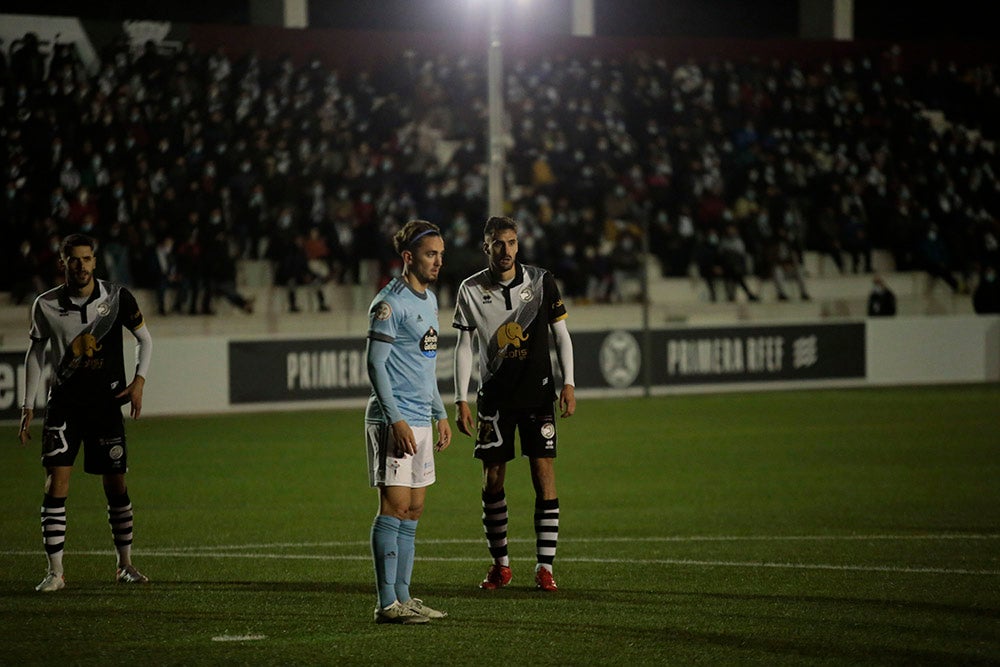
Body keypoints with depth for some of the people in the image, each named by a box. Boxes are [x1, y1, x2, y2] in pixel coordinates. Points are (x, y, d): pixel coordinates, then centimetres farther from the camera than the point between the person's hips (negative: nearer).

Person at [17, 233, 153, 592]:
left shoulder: (117, 296, -5)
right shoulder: (46, 305, -3)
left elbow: (144, 338, 8)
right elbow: (36, 353, 9)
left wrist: (139, 380, -6)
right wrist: (28, 408, 7)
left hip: (107, 402, 0)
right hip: (63, 404, 0)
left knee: (116, 487, 5)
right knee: (56, 484, -11)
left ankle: (126, 565, 21)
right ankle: (55, 572, -8)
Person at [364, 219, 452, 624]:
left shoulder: (429, 300, 17)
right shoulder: (390, 303, -11)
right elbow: (375, 364, -14)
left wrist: (440, 414, 23)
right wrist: (396, 420, -20)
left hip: (420, 421, 9)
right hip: (393, 419, -9)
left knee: (413, 511, 9)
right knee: (395, 506, -10)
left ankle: (403, 597, 13)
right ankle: (387, 604, -9)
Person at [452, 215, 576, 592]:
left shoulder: (541, 281, -1)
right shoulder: (471, 290, 0)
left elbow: (561, 334, 5)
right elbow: (464, 346, 5)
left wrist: (568, 384, -4)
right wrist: (461, 401, 0)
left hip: (537, 394, -1)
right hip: (494, 398, 1)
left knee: (544, 476, -7)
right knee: (492, 481, 2)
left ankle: (545, 567, -4)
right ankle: (500, 565, 14)